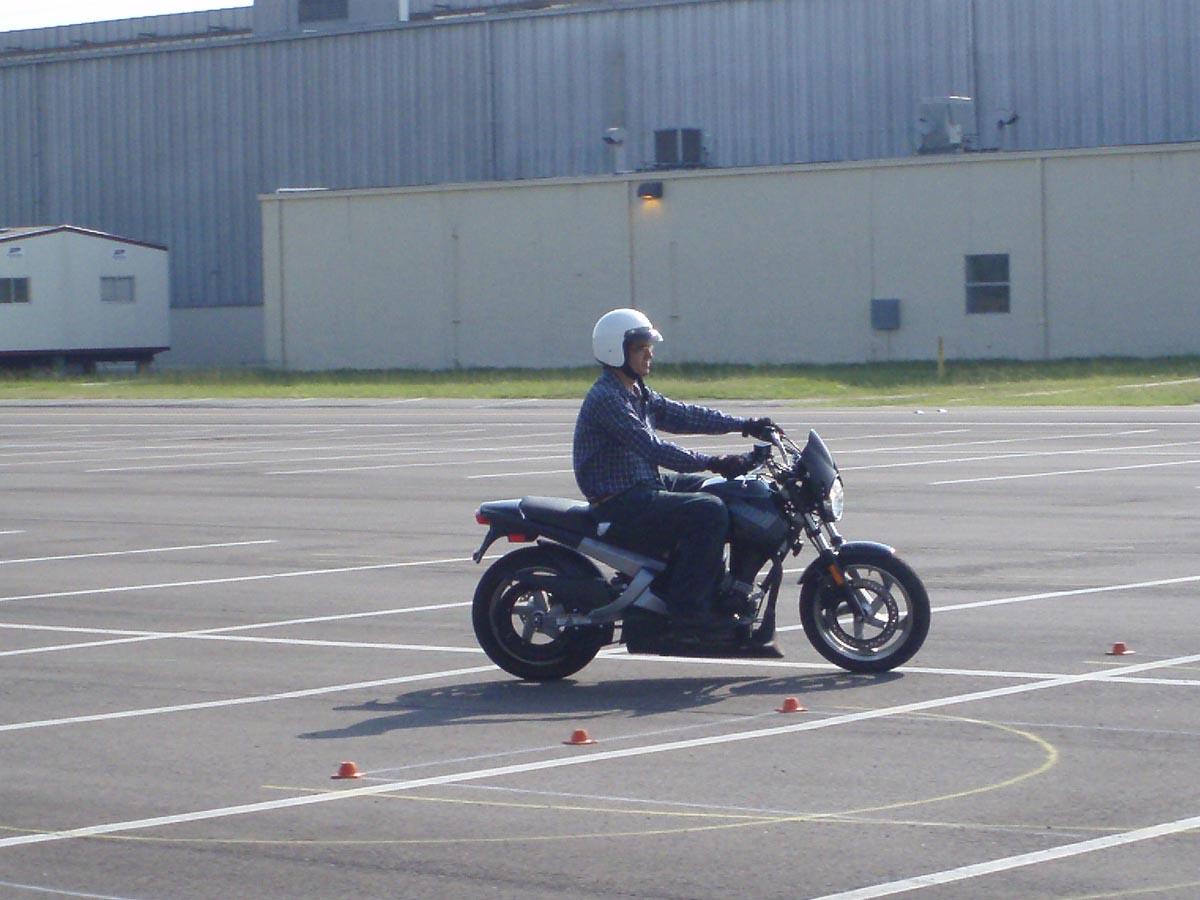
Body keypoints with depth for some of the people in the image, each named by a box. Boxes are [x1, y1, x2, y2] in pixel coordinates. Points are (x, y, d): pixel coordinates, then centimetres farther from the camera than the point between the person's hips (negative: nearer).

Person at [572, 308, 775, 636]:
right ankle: (688, 608, -22)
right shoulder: (605, 398, -18)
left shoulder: (638, 394, 15)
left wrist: (744, 425, 8)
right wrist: (712, 462, -30)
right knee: (707, 510, -26)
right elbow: (651, 447, -26)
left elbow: (682, 415, 16)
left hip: (646, 486, 11)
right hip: (622, 504, -11)